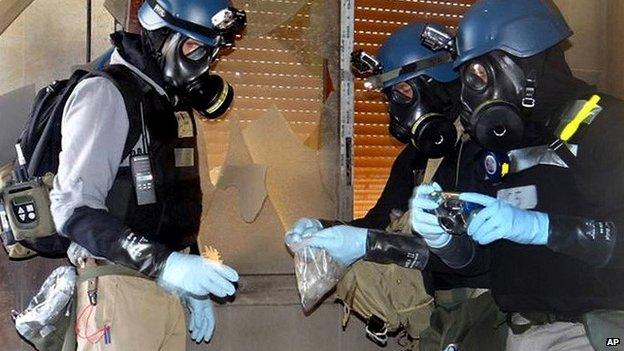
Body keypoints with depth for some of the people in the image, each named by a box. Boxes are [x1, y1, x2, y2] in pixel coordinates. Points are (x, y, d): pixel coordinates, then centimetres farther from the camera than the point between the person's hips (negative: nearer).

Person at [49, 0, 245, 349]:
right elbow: (74, 209, -18)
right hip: (118, 288, -7)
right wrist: (163, 264, -25)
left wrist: (196, 288, 18)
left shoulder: (178, 105, 16)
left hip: (169, 286, 8)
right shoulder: (106, 94, -9)